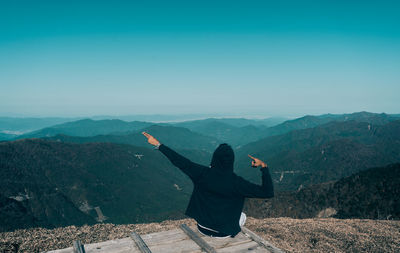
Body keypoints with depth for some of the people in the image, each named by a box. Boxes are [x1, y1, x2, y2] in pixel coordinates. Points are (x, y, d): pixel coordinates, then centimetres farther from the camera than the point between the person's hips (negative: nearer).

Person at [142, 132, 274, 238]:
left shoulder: (203, 173, -20)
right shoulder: (237, 183, -23)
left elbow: (180, 161, -13)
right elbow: (268, 192, -18)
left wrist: (158, 144, -4)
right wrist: (264, 166, -11)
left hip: (203, 228, 2)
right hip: (225, 232, -1)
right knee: (242, 216, 29)